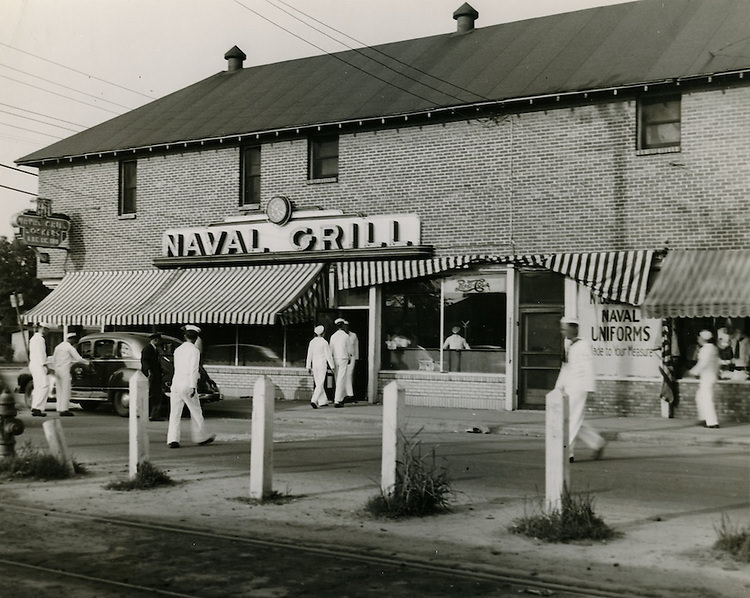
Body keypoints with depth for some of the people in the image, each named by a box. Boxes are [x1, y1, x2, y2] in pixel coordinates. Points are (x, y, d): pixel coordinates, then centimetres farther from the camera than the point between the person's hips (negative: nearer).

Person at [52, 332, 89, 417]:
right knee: (66, 391, -6)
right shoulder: (70, 347, -8)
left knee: (60, 391, 10)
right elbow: (78, 359, -11)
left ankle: (59, 409, 10)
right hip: (65, 370, -8)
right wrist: (88, 362, 2)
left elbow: (53, 360, 18)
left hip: (57, 370, 8)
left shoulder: (58, 347, 16)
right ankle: (64, 410, -9)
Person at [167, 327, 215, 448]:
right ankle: (201, 437, 19)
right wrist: (193, 386, -17)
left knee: (174, 413, 3)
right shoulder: (194, 351, -6)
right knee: (196, 412, 9)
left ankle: (172, 439, -7)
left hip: (175, 384, 5)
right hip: (187, 385, -5)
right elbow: (193, 370, -15)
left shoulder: (177, 350, 13)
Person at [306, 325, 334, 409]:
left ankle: (323, 402, 20)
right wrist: (332, 366, -2)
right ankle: (314, 401, -21)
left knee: (318, 384, 15)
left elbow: (309, 355, 5)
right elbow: (328, 355, -9)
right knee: (320, 384, -6)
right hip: (322, 364, -5)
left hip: (314, 364, 5)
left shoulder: (312, 342, 3)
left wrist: (308, 366, 10)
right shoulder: (324, 342, -10)